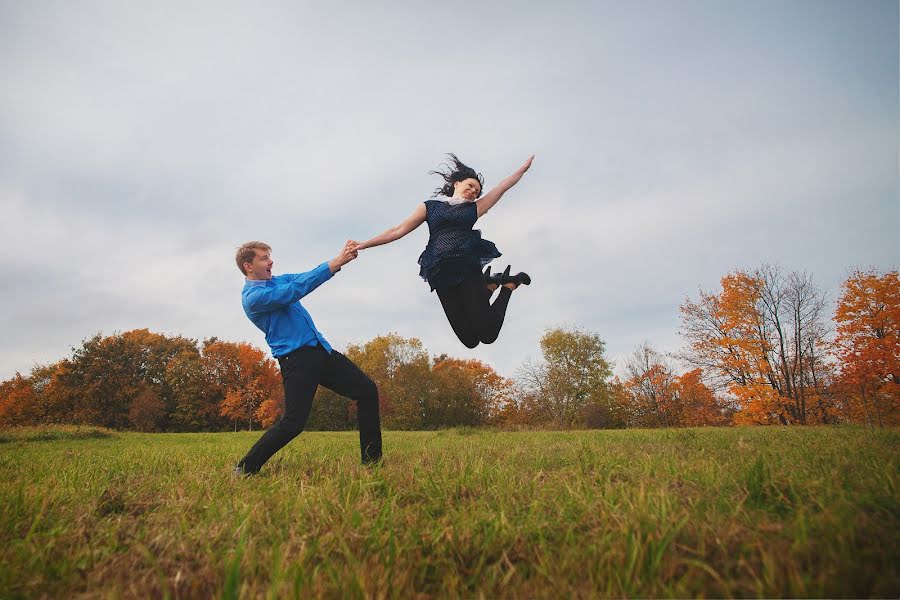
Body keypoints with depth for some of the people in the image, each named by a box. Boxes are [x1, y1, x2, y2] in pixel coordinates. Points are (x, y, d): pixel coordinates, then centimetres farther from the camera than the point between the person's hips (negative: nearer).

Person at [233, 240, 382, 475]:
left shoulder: (278, 280, 18)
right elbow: (295, 290, -21)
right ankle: (244, 469, 7)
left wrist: (340, 258, -7)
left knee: (367, 390, 2)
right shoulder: (253, 297, -10)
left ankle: (372, 460, 10)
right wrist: (333, 265, -21)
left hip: (321, 350, 9)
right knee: (293, 422, -13)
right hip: (296, 359, -8)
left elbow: (307, 277, 10)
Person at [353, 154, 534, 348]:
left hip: (468, 268, -1)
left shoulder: (474, 208, 21)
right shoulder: (430, 206, 19)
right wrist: (363, 245, 10)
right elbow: (398, 231, 15)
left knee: (487, 335, -11)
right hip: (441, 273, 1)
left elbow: (503, 186, 24)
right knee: (469, 339, -6)